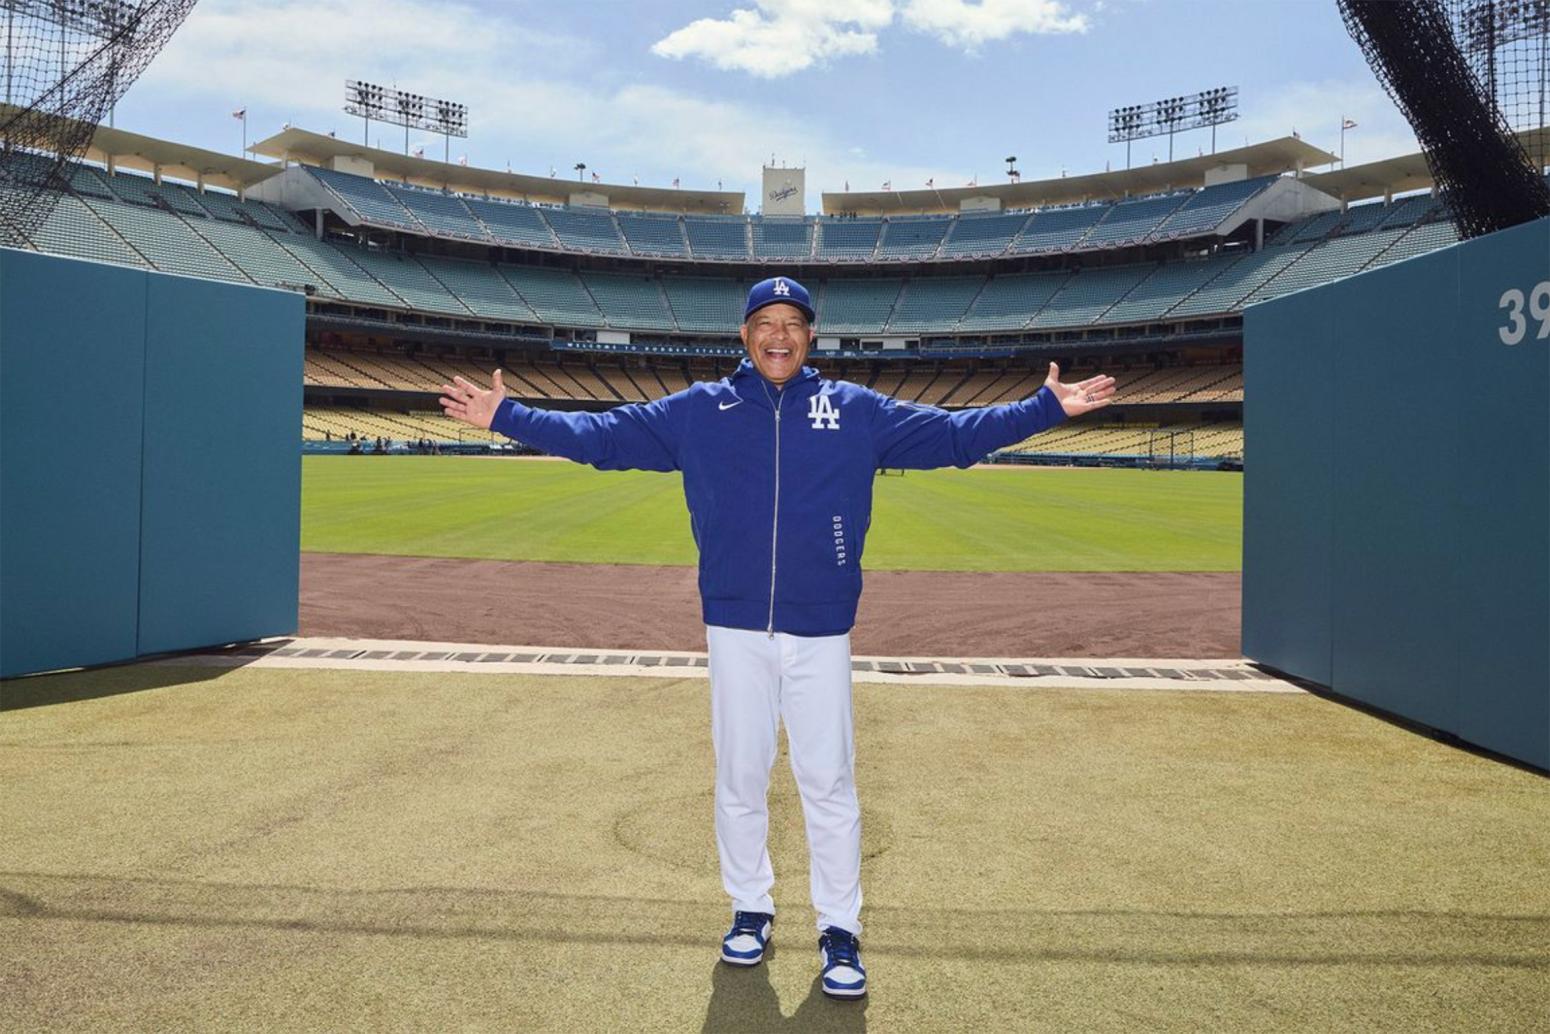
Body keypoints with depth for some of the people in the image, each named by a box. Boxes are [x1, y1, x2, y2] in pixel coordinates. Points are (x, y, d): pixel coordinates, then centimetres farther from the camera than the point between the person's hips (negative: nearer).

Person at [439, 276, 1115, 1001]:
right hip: (735, 630, 1)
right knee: (739, 780, 11)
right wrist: (507, 418, -1)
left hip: (822, 632, 0)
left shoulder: (856, 410, 6)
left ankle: (839, 930, 21)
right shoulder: (699, 410, 5)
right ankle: (750, 911, 31)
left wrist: (1046, 407, -1)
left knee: (829, 784, 4)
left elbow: (955, 434, 5)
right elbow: (600, 434, 5)